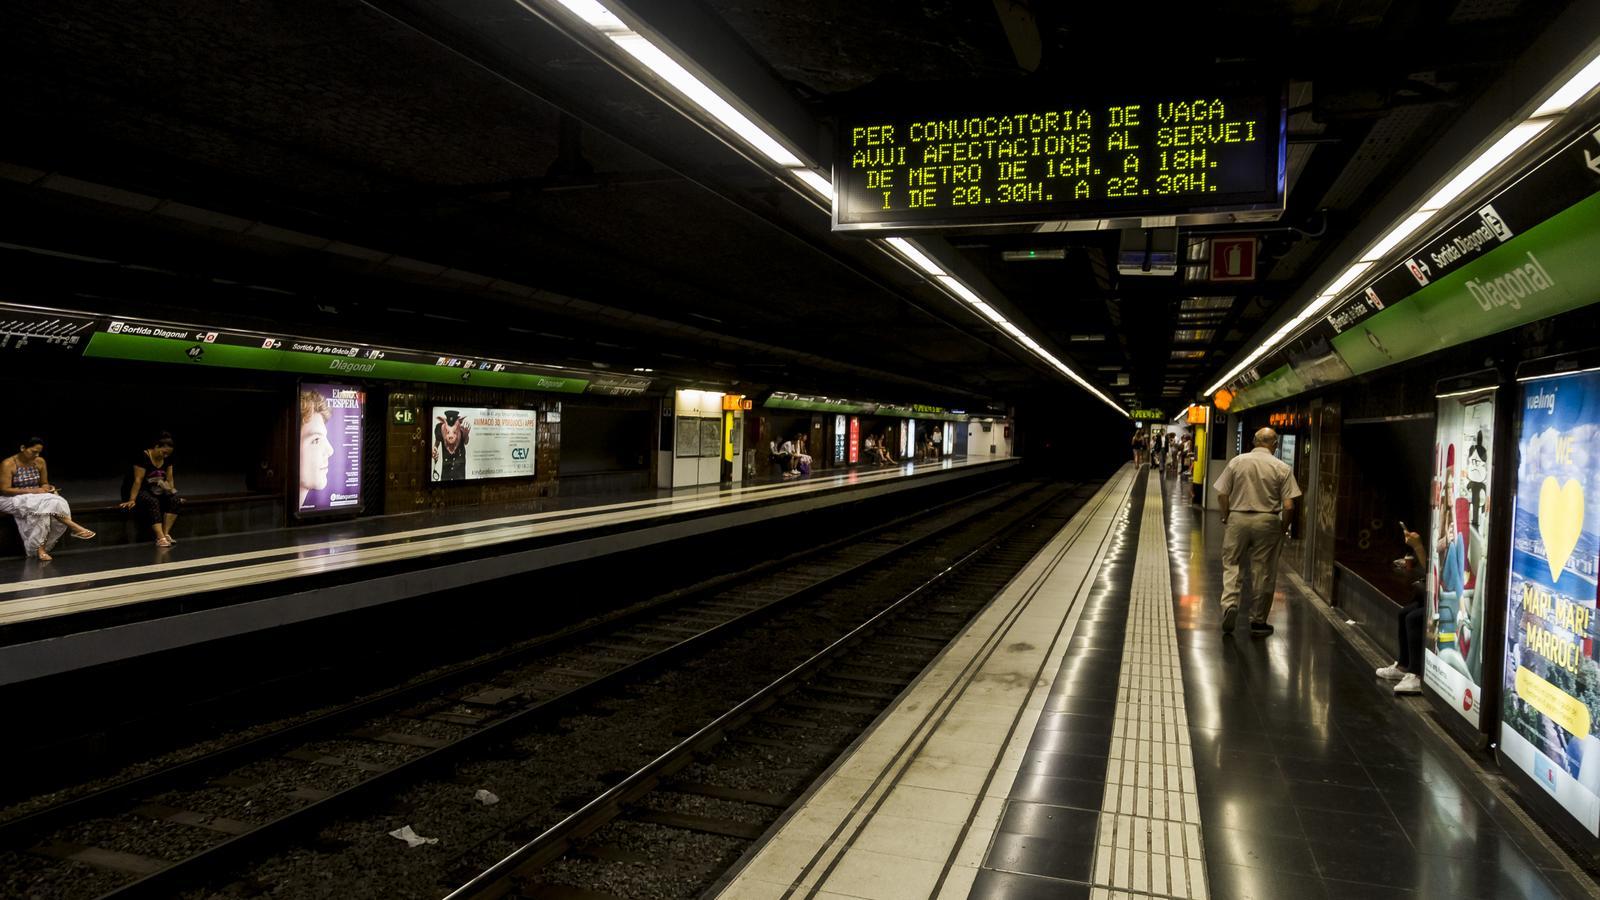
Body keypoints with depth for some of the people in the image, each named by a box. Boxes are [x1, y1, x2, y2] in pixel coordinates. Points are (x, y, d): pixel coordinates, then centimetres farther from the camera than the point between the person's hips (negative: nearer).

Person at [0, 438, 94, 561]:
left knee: (45, 509, -31)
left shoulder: (40, 462, 2)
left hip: (37, 498, 5)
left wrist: (47, 488, -12)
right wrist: (32, 491, -25)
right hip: (12, 499, -5)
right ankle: (74, 527, -30)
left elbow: (44, 483, 13)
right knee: (47, 503, -34)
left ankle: (40, 548, -33)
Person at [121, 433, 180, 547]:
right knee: (152, 502, -36)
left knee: (174, 499, -23)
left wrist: (172, 493, -3)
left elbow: (170, 479, 7)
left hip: (155, 491, 6)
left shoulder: (167, 458, 2)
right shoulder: (143, 457, -19)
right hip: (137, 490, -6)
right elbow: (138, 480, -23)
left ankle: (166, 534, -27)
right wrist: (132, 500, -24)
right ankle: (160, 538, -46)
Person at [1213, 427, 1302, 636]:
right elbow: (1288, 506, -8)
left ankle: (1230, 602, -9)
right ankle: (1258, 621, 17)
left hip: (1238, 518, 1)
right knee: (1263, 572, 8)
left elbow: (1222, 495, -1)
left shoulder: (1237, 461, -1)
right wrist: (1283, 528, 7)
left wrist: (1226, 518, 12)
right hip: (1267, 521, -1)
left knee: (1231, 563, 13)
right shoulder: (1282, 468, -4)